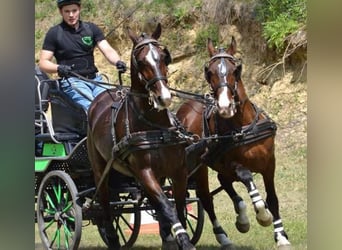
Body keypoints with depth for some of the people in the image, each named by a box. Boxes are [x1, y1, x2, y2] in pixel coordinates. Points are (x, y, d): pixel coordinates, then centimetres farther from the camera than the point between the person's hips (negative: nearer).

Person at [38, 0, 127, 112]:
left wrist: (118, 62, -21)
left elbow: (107, 50, 2)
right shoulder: (54, 33, 4)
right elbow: (43, 63, 1)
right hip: (71, 81, -4)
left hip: (94, 78, 4)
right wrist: (58, 68, -21)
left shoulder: (91, 28, 13)